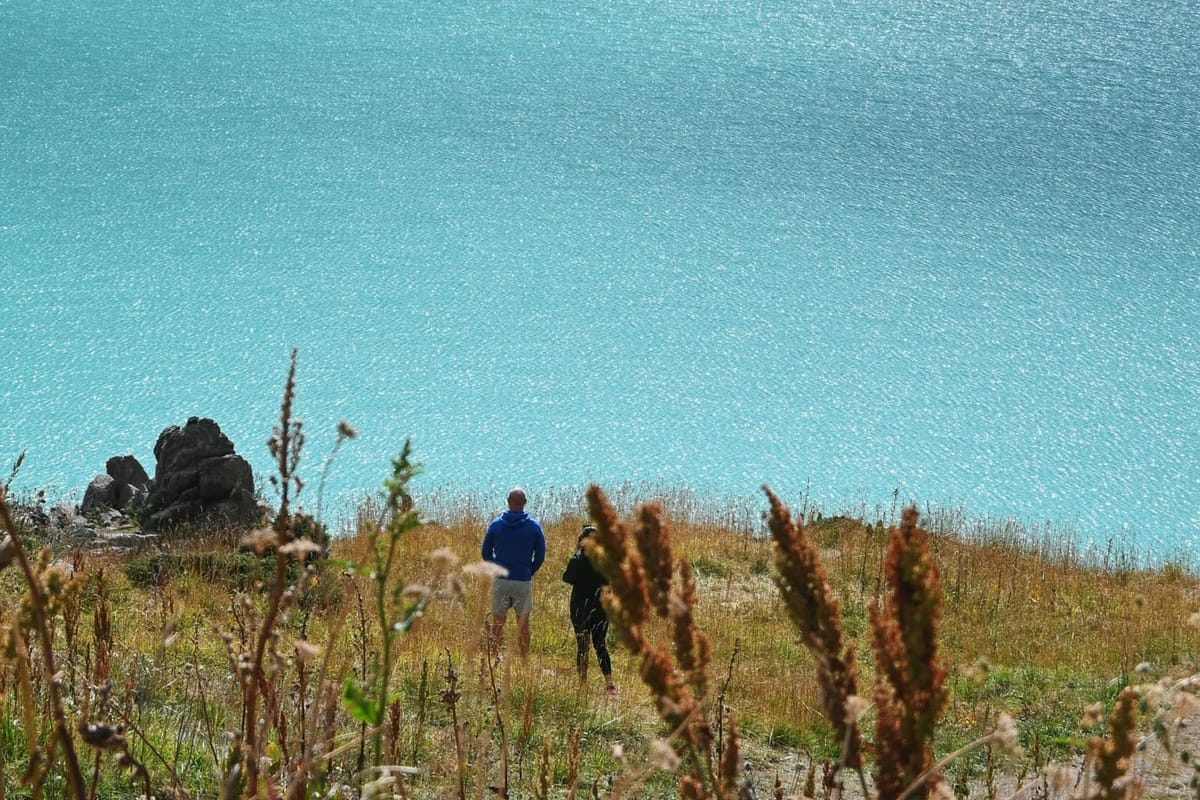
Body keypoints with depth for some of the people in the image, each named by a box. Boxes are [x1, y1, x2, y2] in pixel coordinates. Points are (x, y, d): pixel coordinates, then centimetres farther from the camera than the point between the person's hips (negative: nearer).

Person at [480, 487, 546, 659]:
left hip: (500, 580, 1)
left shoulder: (496, 524, -2)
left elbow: (485, 552, 3)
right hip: (524, 580, -1)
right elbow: (540, 555, 0)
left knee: (497, 623, 8)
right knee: (523, 623, 8)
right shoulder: (534, 526, -5)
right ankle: (524, 662, 10)